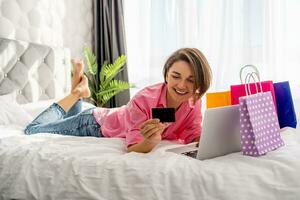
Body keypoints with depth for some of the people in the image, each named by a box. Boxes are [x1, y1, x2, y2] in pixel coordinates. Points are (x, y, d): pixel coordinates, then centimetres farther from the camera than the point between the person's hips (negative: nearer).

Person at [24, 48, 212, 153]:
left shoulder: (193, 102, -24)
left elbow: (194, 138, -22)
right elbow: (132, 149, -41)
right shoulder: (144, 99, -41)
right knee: (32, 131, 13)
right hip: (96, 123, -5)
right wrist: (151, 140, -62)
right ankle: (79, 91, 20)